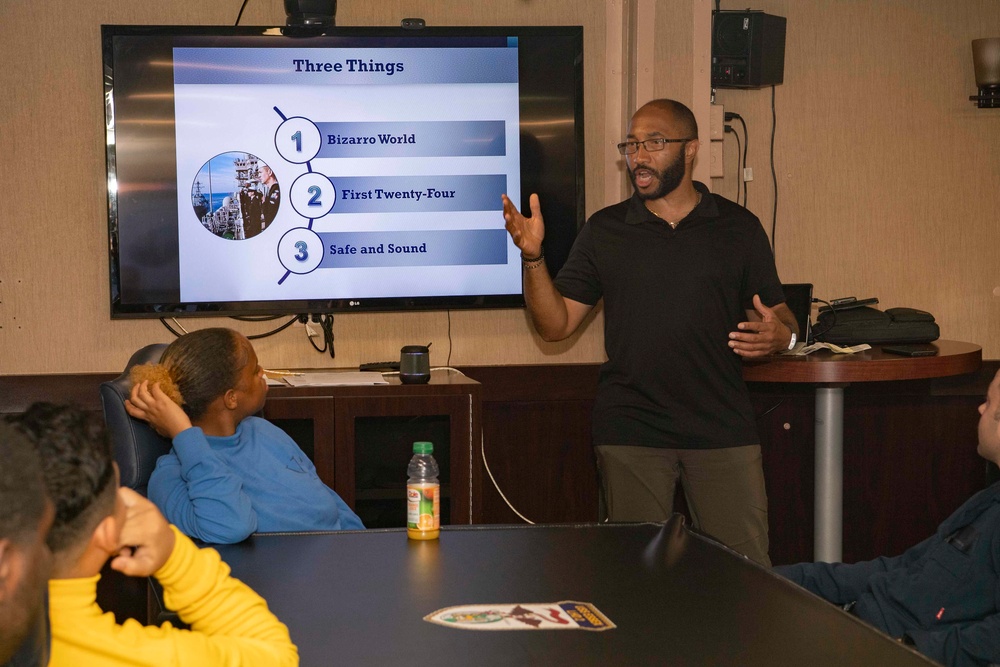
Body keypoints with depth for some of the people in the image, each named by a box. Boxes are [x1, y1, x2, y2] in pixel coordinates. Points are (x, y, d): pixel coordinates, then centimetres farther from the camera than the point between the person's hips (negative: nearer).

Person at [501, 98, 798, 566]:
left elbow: (778, 314, 10)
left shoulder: (739, 228, 6)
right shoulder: (604, 230, 8)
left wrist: (778, 334, -14)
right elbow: (556, 324, 5)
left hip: (722, 431, 0)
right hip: (630, 434, 1)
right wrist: (533, 258, -10)